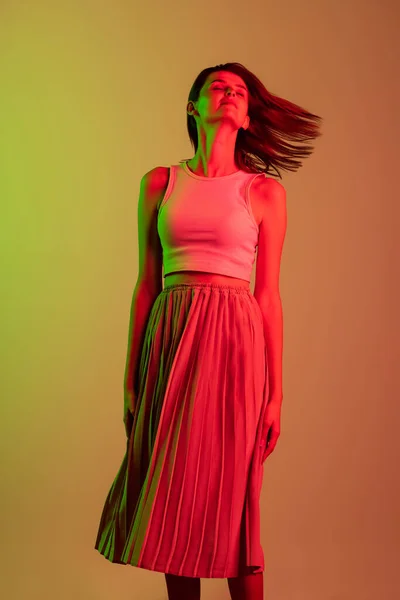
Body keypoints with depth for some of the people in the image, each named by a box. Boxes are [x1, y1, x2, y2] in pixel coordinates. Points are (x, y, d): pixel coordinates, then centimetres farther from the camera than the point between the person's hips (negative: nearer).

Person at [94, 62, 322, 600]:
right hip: (169, 339, 2)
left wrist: (276, 392, 0)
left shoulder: (264, 192, 5)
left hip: (235, 339, -2)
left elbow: (269, 295, 4)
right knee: (174, 497, 7)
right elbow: (146, 283, 9)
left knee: (235, 501, 2)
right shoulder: (159, 183, 10)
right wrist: (131, 379, 5)